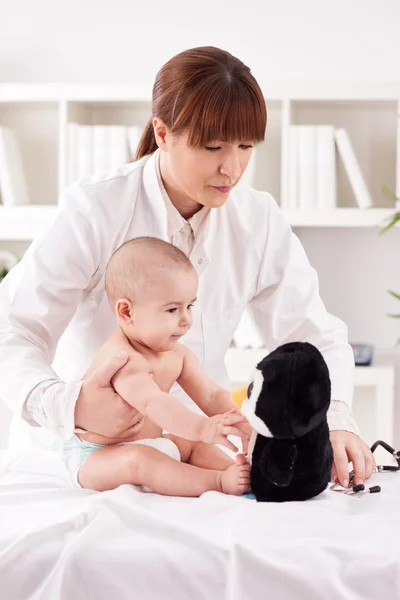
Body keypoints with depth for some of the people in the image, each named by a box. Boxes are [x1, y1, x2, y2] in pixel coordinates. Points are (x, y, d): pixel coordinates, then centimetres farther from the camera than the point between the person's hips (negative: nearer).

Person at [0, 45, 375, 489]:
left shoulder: (259, 220, -2)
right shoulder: (95, 209, -14)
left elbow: (315, 337, 0)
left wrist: (335, 421, -21)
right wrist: (68, 405, -39)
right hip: (77, 448, -3)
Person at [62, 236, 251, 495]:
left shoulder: (177, 355, 4)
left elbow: (211, 395, 2)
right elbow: (151, 401, -44)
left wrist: (243, 416, -18)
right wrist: (201, 427, -56)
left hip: (144, 447, 10)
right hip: (93, 459, -10)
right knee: (137, 460, -35)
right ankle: (218, 482, -39)